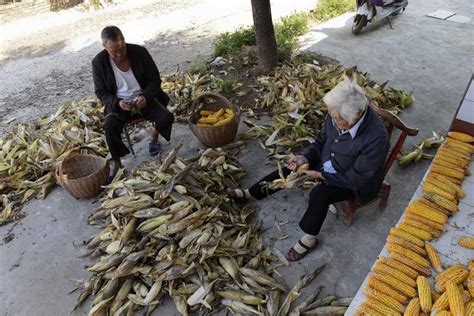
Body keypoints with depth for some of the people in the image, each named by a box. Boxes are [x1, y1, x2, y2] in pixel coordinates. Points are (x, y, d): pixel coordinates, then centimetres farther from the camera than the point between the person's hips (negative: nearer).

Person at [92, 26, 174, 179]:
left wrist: (145, 97, -24)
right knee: (110, 126, -30)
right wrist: (117, 103, -24)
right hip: (118, 103, 0)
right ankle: (117, 164, -10)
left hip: (143, 98, 1)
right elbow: (101, 92, -3)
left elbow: (155, 79, -5)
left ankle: (154, 136, 13)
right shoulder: (98, 62, -11)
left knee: (167, 118, -23)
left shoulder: (140, 52, -12)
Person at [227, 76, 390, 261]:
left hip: (355, 182, -6)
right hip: (328, 163, 6)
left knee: (319, 194, -28)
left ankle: (309, 239, -4)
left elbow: (356, 178, -26)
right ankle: (249, 194, 11)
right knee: (292, 169, -3)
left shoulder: (376, 139, -35)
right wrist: (306, 157, -16)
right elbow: (321, 141, 1)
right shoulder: (336, 116, -18)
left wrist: (320, 175, -24)